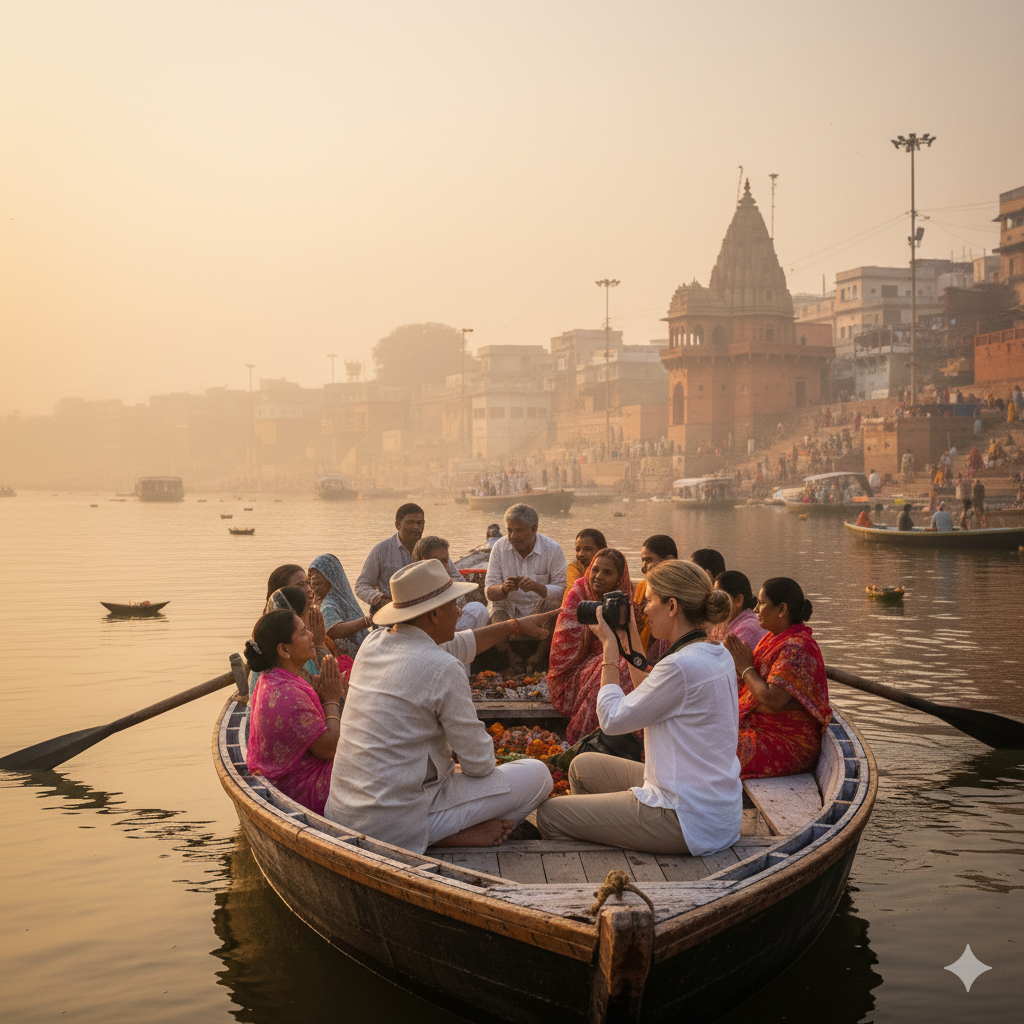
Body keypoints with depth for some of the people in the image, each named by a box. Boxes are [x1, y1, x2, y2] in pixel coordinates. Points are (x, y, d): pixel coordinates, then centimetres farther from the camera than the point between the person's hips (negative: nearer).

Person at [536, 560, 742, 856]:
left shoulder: (682, 665, -24)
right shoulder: (718, 655, 5)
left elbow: (612, 719, -14)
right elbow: (648, 695, 17)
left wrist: (609, 646, -6)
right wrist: (631, 642, 14)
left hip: (686, 820, -10)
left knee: (549, 814, 0)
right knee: (583, 766, 24)